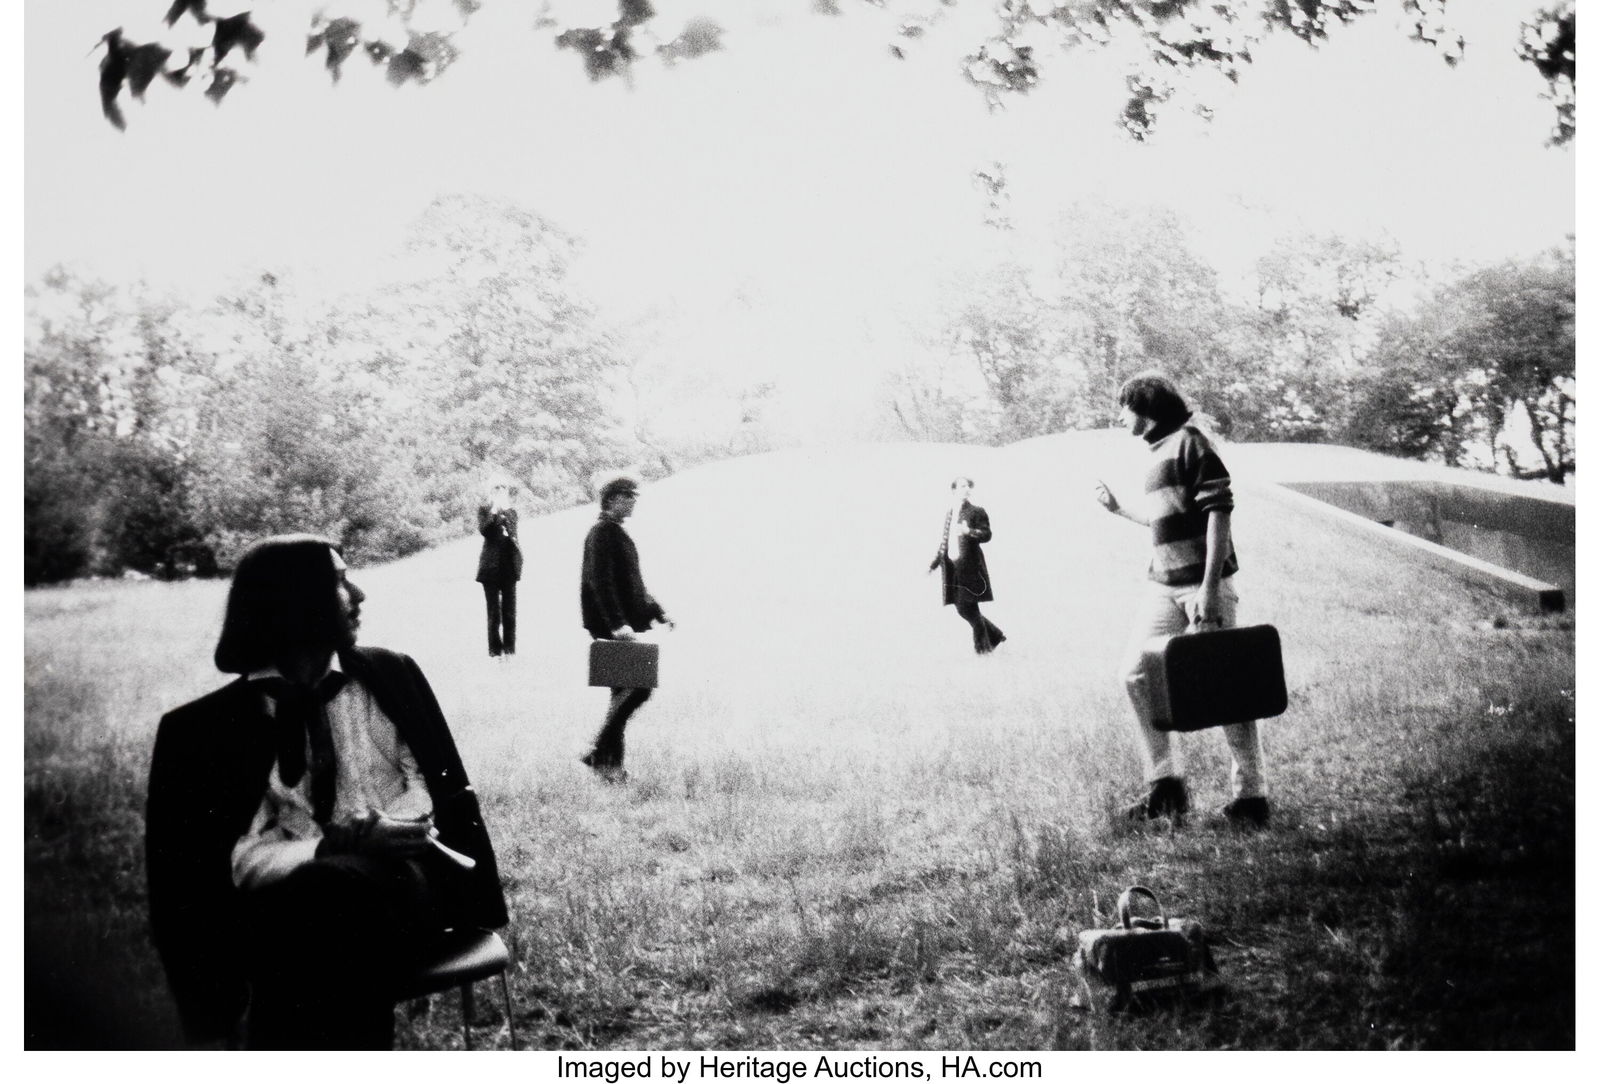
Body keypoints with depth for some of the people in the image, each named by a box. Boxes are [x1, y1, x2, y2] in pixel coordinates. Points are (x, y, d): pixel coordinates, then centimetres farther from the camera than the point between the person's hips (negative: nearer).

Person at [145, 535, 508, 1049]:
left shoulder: (389, 675, 14)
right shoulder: (208, 725, 6)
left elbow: (440, 787, 10)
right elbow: (242, 857, -1)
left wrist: (376, 840, -10)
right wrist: (330, 846, -18)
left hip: (403, 876, 1)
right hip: (289, 907, -1)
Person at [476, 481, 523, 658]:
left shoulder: (511, 512, 11)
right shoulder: (484, 510, 2)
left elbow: (513, 535, 11)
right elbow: (483, 530, -13)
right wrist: (494, 512, -18)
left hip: (509, 565, 3)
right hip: (491, 566, -3)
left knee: (509, 610, 4)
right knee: (493, 610, 0)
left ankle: (510, 648, 9)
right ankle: (495, 650, 4)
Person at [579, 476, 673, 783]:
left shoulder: (617, 532, 19)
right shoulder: (602, 532, -11)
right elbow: (600, 583, -21)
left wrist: (656, 612, 21)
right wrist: (617, 624, -27)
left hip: (624, 624, 10)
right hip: (612, 627, -10)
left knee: (624, 692, 11)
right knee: (638, 687, -14)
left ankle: (610, 761, 16)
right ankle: (600, 752, -8)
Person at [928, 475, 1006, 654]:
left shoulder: (976, 511, -2)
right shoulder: (950, 512, 16)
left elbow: (987, 534, -11)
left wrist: (969, 531, -28)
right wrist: (934, 563, 20)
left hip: (969, 567, -7)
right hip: (953, 567, 7)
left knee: (968, 608, -8)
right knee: (963, 609, 8)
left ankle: (983, 646, 6)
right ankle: (994, 636, 24)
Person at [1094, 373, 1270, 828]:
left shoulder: (1189, 442, -8)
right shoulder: (1158, 453, 17)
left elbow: (1219, 511, -16)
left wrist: (1210, 587, -22)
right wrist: (1117, 508, 30)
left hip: (1203, 585, -8)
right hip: (1164, 586, 8)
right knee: (1137, 672, -1)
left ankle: (1251, 795, 6)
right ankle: (1164, 781, 5)